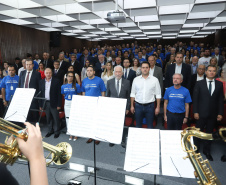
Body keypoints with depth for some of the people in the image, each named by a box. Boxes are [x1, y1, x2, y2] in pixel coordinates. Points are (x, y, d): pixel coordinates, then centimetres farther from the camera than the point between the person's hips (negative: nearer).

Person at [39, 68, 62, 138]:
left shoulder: (56, 81, -4)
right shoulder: (41, 82, 8)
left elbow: (59, 94, -6)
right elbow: (40, 94, 10)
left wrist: (59, 105, -9)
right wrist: (40, 105, 7)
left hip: (53, 103, -4)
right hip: (45, 103, 4)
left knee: (55, 118, 3)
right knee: (48, 118, 12)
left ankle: (57, 131, 17)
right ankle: (50, 130, 28)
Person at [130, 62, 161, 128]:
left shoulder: (155, 80, -2)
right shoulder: (136, 79, 3)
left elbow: (158, 95, -1)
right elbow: (132, 94, 7)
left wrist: (158, 107, -3)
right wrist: (132, 106, 6)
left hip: (150, 106, -1)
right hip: (138, 105, 2)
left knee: (150, 126, 8)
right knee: (138, 126, 13)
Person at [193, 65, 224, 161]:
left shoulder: (219, 84, 4)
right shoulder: (199, 83, -2)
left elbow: (221, 100, 4)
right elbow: (195, 98, -4)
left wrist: (220, 113, -1)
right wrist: (195, 112, -10)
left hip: (213, 114, 2)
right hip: (201, 113, -2)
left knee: (209, 132, 14)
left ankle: (207, 150, 31)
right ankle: (196, 149, 28)